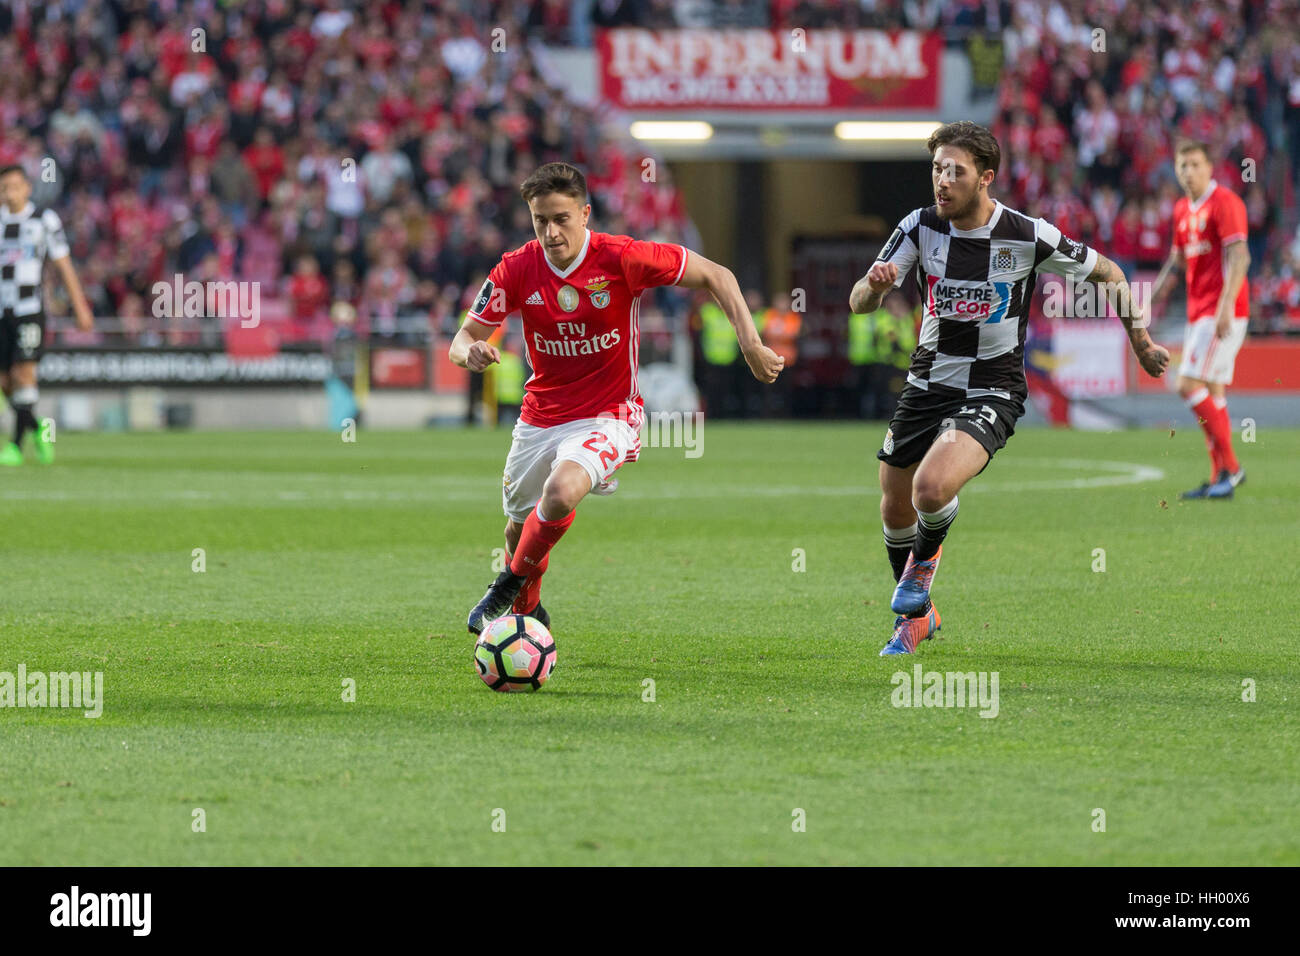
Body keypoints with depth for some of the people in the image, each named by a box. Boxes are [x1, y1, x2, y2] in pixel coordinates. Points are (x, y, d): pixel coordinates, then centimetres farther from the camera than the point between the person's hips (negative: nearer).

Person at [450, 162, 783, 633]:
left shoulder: (621, 258, -18)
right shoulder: (517, 269, -9)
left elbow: (715, 276, -8)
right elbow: (464, 338, -4)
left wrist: (751, 345, -16)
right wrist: (472, 353, -29)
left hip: (605, 416, -4)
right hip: (539, 417, 4)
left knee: (561, 493, -32)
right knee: (519, 528, 16)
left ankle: (511, 586, -6)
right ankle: (527, 611, 48)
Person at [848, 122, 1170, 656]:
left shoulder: (1028, 236, -15)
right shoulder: (920, 227, -7)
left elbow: (1107, 273, 1)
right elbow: (860, 303, -9)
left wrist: (1142, 344, 7)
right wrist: (875, 284, -33)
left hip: (992, 393, -4)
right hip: (926, 385, 4)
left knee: (931, 488, -28)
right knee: (895, 511, 11)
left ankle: (927, 554, 7)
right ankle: (916, 616, 38)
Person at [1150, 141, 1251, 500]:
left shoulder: (1224, 202, -11)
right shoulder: (1183, 209, 16)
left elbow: (1239, 257, -19)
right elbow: (1179, 255, 27)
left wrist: (1226, 305, -27)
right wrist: (1157, 290, 16)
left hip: (1221, 313, -9)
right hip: (1198, 310, 9)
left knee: (1190, 384, -15)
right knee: (1212, 391, 9)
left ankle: (1229, 466, -11)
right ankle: (1220, 477, 13)